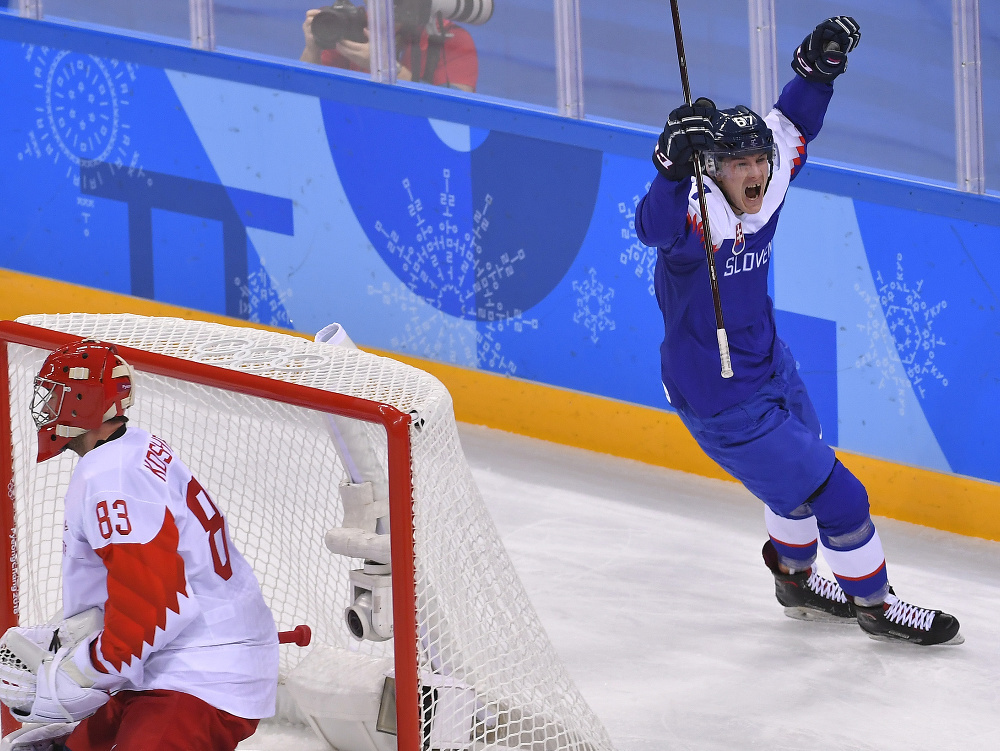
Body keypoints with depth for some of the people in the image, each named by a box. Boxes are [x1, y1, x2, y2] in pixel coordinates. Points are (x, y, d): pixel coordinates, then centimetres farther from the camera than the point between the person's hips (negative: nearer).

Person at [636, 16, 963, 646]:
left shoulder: (761, 197, -7)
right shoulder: (696, 220, -30)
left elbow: (791, 129, 6)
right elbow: (655, 226, -52)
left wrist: (817, 70, -7)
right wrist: (675, 165, -67)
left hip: (772, 370, 9)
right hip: (724, 403, -9)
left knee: (803, 476, 29)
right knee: (838, 497, -3)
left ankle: (796, 581, 53)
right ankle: (874, 606, 16)